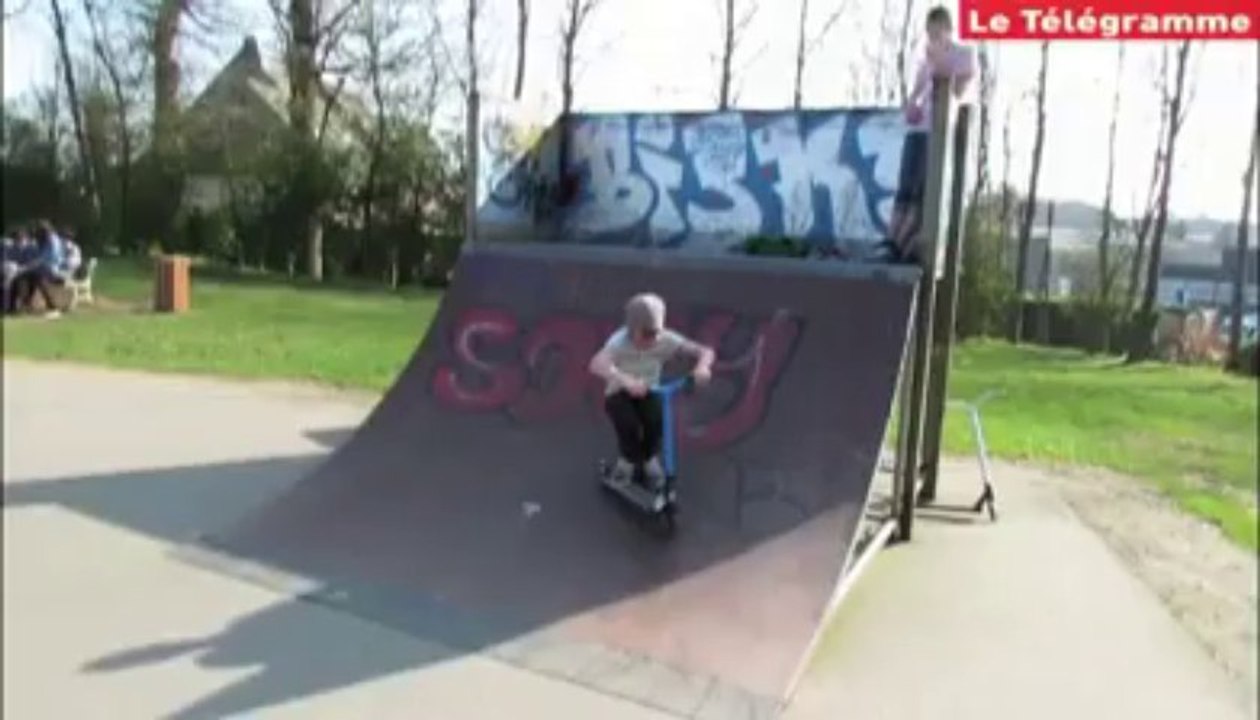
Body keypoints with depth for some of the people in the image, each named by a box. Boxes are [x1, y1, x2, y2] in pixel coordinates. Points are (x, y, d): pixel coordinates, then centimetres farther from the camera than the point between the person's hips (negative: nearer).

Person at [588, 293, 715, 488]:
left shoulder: (666, 340, -21)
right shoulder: (620, 342, -29)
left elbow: (705, 351, -21)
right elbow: (597, 364, -49)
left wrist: (702, 367, -46)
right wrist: (625, 380, -65)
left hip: (648, 393, 2)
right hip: (619, 394, -2)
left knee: (656, 420, -27)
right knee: (629, 424, -29)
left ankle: (649, 458, 6)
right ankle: (629, 459, 5)